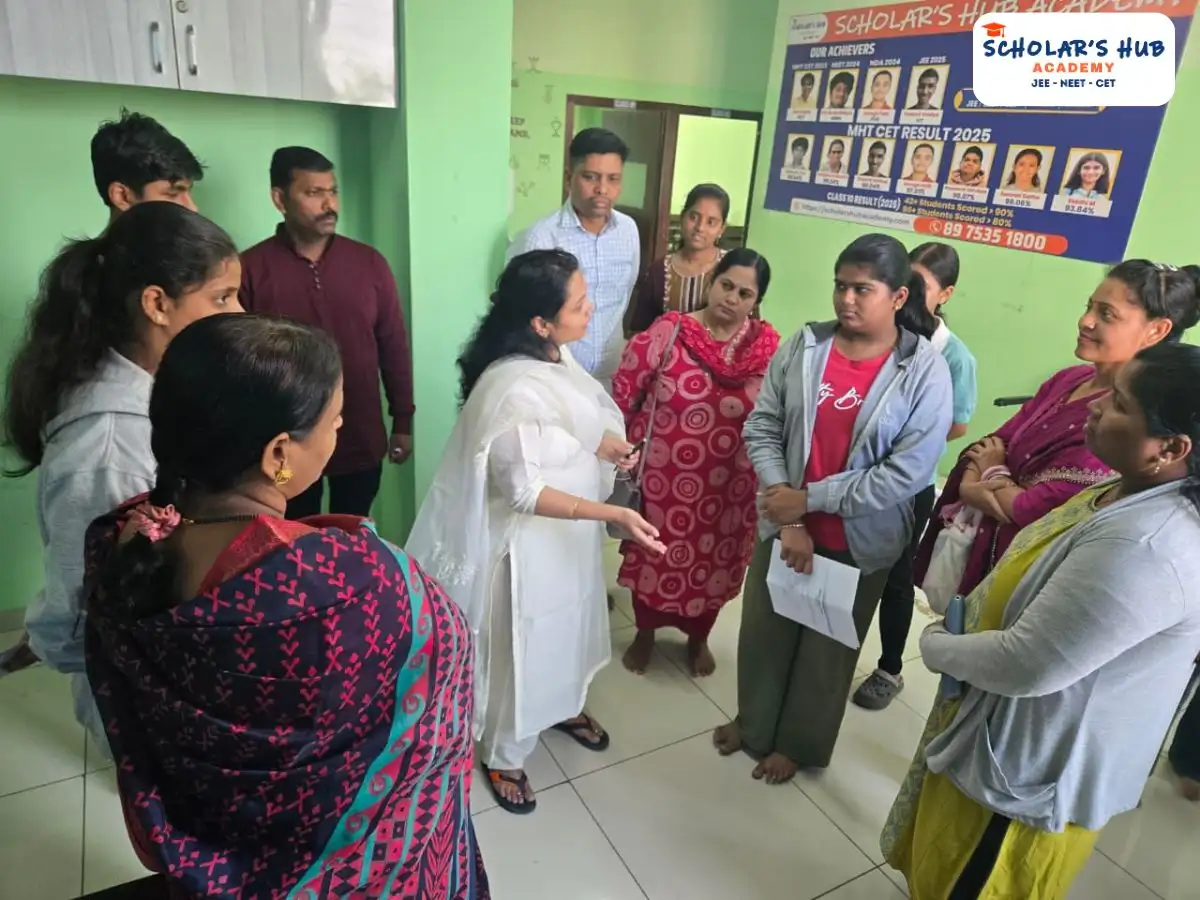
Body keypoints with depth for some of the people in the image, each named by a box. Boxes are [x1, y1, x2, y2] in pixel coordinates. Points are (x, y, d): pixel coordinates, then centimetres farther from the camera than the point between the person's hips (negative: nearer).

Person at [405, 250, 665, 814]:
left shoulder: (556, 355, -5)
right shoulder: (514, 390, -33)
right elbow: (524, 492, -28)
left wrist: (607, 443, -6)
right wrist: (613, 513, -30)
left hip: (571, 529, 9)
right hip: (530, 540, -8)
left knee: (568, 626, 28)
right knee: (523, 646, 12)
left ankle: (564, 707, 56)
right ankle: (503, 756, 38)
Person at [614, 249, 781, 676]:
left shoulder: (770, 348, -6)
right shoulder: (669, 331, -12)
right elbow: (624, 390, -5)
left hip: (727, 483, 2)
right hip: (662, 475, -1)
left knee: (713, 560, 18)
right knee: (653, 555, 16)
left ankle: (698, 636, 44)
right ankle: (645, 631, 42)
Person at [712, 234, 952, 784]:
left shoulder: (925, 371, -16)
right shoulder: (803, 346, -9)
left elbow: (906, 474, -20)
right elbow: (761, 430, -8)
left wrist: (808, 500, -20)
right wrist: (788, 520, -16)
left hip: (859, 541, -2)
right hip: (784, 524, 3)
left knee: (827, 647, 18)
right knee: (764, 629, 20)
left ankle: (797, 741, 44)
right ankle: (753, 720, 48)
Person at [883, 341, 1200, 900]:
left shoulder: (1145, 547, -34)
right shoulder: (1130, 492, -1)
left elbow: (1028, 664, -31)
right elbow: (1028, 582, 13)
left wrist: (936, 645, -15)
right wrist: (967, 615, 1)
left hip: (1029, 767, -9)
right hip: (1012, 735, 9)